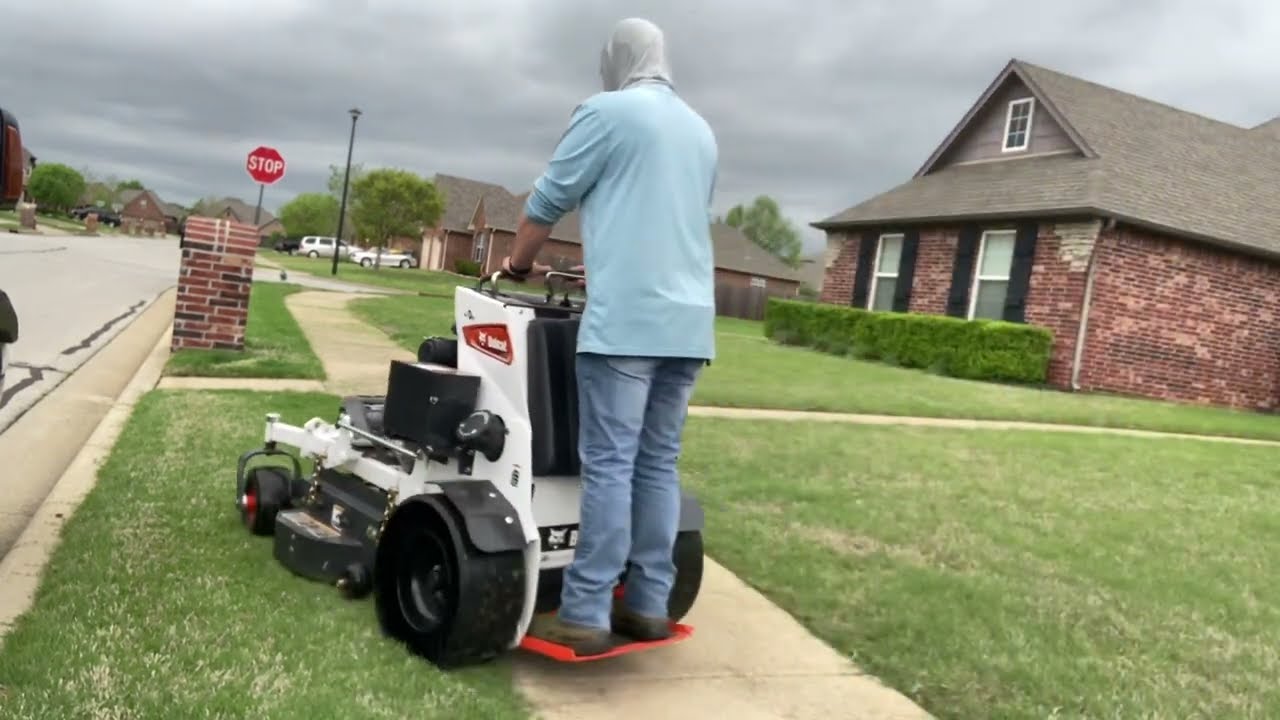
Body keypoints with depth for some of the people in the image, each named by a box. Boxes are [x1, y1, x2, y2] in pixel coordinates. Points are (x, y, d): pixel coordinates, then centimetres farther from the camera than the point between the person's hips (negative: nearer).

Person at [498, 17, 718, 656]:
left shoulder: (605, 111, 2)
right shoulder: (702, 131, 23)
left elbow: (547, 201, 6)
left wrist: (519, 264, 24)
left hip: (626, 320, -6)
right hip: (689, 322, 7)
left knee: (608, 464, -7)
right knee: (658, 463, 8)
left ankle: (584, 616, -3)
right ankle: (648, 605, 12)